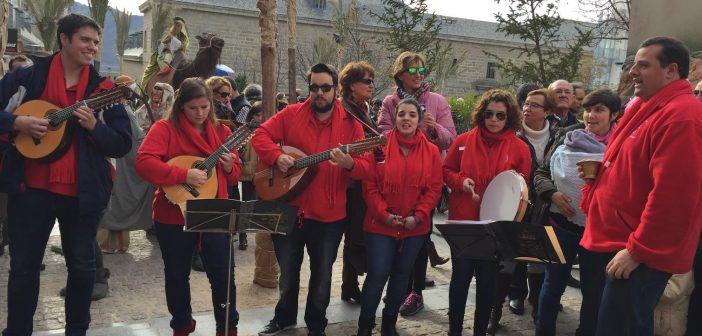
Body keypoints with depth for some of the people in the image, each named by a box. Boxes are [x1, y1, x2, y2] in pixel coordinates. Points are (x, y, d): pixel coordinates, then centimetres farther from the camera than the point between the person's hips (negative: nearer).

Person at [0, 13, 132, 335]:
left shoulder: (103, 88, 1)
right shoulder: (28, 76, 1)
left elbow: (123, 145, -2)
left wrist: (94, 126, -18)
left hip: (82, 191, 0)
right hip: (30, 187, 0)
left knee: (82, 264, 10)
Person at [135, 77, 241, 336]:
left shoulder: (220, 131, 7)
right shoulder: (165, 128, -6)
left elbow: (235, 176, 13)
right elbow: (143, 162, -21)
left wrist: (230, 167, -11)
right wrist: (184, 174, -26)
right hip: (174, 217, -2)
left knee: (223, 275, 4)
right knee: (177, 275, 13)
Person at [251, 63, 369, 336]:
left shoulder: (350, 123, -4)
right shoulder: (291, 114, -1)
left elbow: (365, 169, -8)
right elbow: (260, 135, -1)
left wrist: (349, 164, -31)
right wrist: (276, 156, -19)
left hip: (330, 215, -1)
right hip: (289, 208, 1)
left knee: (322, 275, 13)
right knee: (288, 271, 18)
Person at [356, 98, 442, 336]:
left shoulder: (431, 151, 2)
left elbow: (434, 188, 0)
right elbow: (370, 185, -5)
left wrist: (418, 216, -11)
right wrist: (385, 214, -14)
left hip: (415, 227, 3)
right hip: (380, 224, -2)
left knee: (402, 275, 13)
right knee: (378, 274, -5)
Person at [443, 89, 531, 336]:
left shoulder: (520, 148, 0)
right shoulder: (463, 141, 0)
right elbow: (446, 171, 9)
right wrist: (460, 181, -10)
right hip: (462, 222, 0)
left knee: (488, 279, 11)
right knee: (460, 275, 7)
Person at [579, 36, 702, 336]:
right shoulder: (647, 109, 15)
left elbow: (673, 193, -24)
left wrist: (637, 250, -20)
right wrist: (599, 170, 8)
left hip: (640, 254, -10)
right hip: (617, 243, 10)